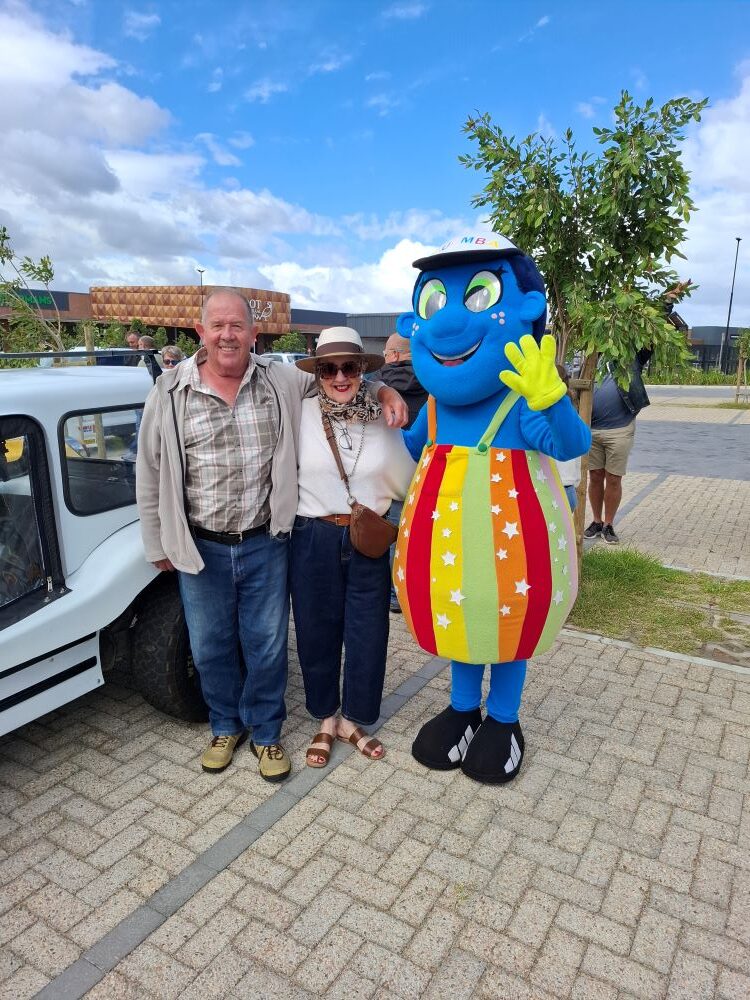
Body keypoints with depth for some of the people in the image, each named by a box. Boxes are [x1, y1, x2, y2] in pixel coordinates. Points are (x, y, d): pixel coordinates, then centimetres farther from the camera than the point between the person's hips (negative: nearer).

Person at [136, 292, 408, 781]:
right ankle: (227, 727, 40)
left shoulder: (282, 383, -3)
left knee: (266, 646, 12)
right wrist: (158, 545, 4)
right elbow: (150, 474, 2)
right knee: (211, 647, 16)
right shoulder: (170, 393, -4)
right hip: (201, 549, 1)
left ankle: (266, 733, 34)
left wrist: (385, 391, -6)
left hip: (266, 544, 0)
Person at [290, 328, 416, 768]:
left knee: (367, 633, 10)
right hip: (314, 539, -1)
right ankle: (327, 718, 36)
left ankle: (352, 719, 34)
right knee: (318, 632, 12)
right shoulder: (301, 415, -7)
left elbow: (403, 484, 5)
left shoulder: (383, 419, 1)